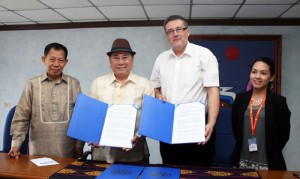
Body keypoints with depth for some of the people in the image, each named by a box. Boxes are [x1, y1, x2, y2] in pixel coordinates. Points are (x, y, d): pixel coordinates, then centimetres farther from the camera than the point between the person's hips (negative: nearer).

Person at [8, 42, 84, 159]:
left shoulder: (74, 84, 3)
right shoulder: (33, 84, 2)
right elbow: (21, 117, 3)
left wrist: (79, 145, 2)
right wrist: (16, 144, -5)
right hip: (38, 152, 0)